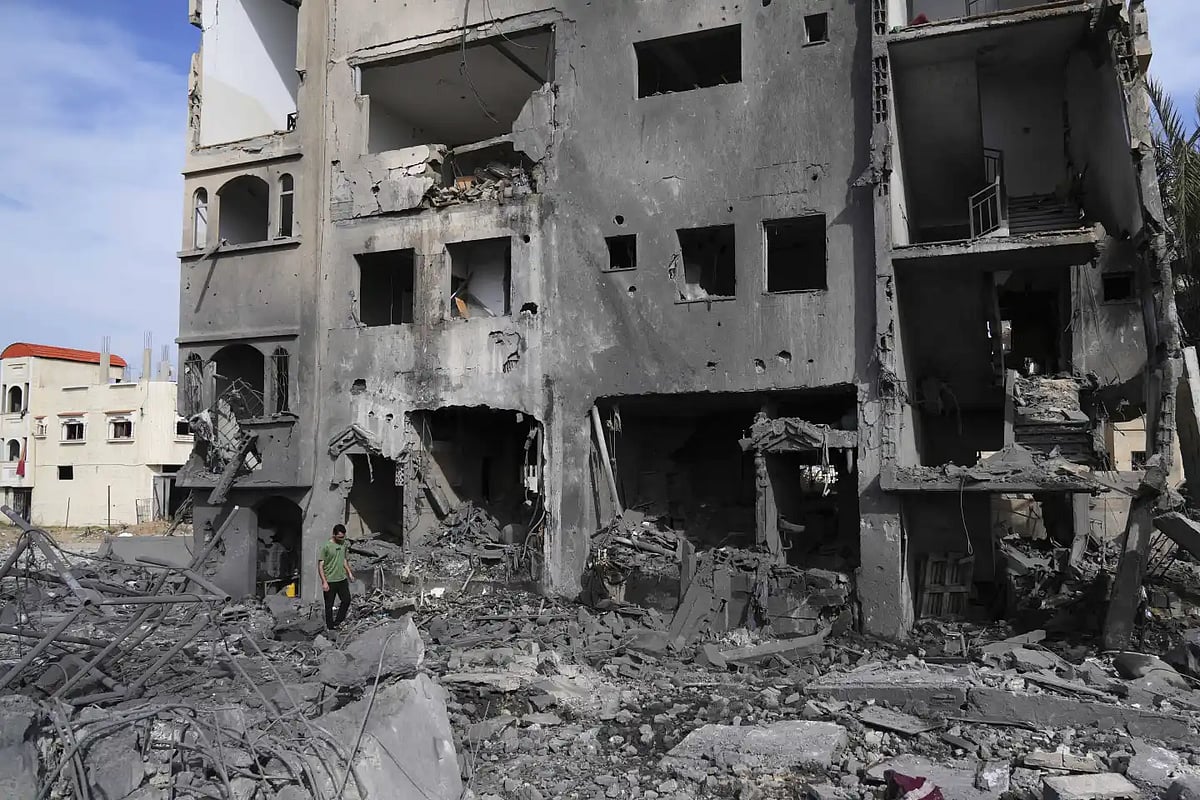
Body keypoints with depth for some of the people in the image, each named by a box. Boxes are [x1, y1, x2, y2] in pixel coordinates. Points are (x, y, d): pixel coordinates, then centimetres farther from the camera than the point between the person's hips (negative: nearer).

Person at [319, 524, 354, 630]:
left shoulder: (343, 544, 4)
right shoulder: (326, 546, -16)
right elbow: (320, 565, -15)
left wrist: (349, 572, 16)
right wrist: (324, 582, -19)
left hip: (342, 579, 6)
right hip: (330, 581, -6)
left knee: (346, 600, 10)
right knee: (329, 605, 5)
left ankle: (337, 623, 25)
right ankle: (330, 627, 17)